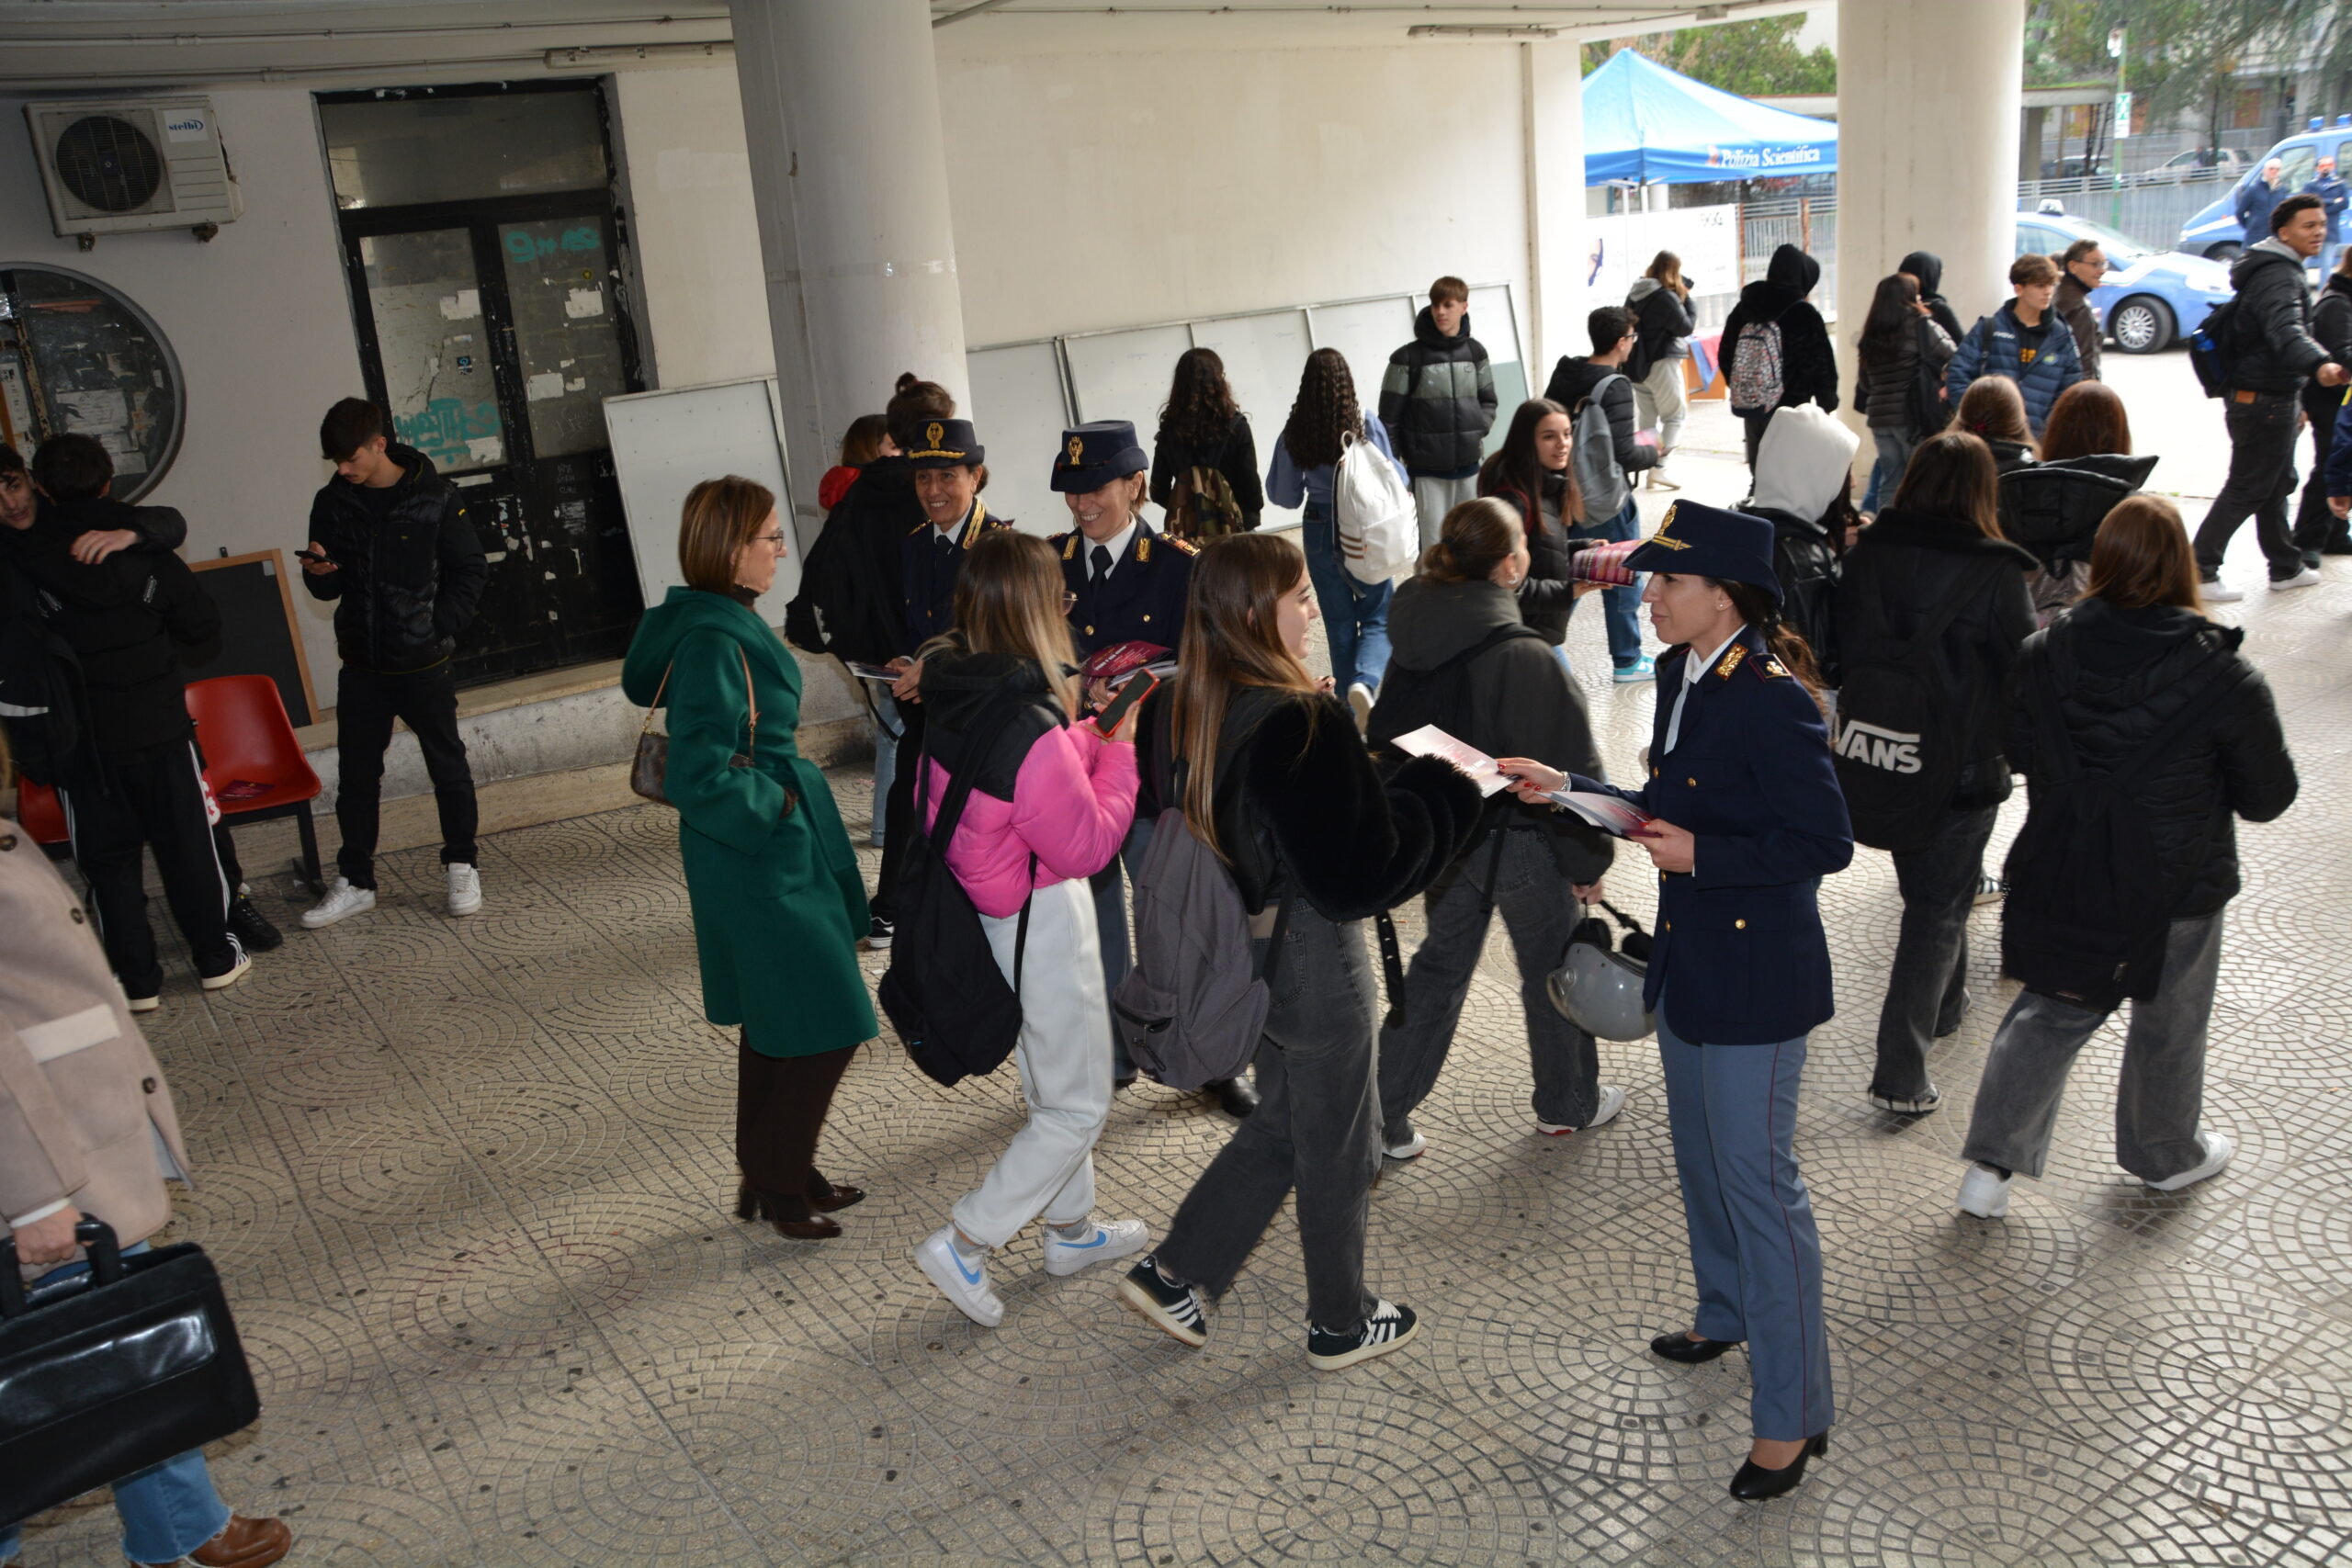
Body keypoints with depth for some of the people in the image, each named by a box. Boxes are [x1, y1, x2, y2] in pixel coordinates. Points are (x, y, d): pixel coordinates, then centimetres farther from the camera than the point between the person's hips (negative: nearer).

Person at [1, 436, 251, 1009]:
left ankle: (138, 981, 15)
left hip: (78, 739, 0)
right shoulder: (150, 555, -7)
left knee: (107, 859, 10)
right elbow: (204, 638, -1)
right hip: (159, 726, 0)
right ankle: (216, 958, 21)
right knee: (187, 844, 12)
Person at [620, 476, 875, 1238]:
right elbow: (699, 777, -29)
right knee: (828, 1023, 0)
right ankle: (777, 1184, 15)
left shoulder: (724, 624, 7)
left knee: (775, 1021, 20)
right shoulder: (713, 645, -24)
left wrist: (783, 789, 13)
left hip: (773, 852, 10)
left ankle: (776, 1171, 33)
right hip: (759, 862, -10)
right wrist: (776, 804, -16)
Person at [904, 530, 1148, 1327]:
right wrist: (1118, 752, -12)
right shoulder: (1029, 729, -30)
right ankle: (962, 1244, 13)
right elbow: (1088, 845, -20)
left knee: (1051, 1082, 26)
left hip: (989, 912, 9)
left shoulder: (952, 696, -5)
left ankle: (1072, 1227, 43)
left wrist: (1086, 736, 3)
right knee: (1077, 1106, 9)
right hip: (1042, 923, -9)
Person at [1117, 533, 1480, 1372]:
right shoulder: (1301, 722, -28)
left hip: (1241, 950, 7)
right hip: (1313, 961, -7)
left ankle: (1174, 1273, 28)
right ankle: (1341, 1324, 33)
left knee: (1280, 1123, 26)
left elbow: (1161, 822, 10)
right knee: (1337, 1145, 14)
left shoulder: (1178, 705, -4)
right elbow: (1359, 875, -27)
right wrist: (1441, 788, -13)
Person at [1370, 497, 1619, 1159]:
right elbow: (1570, 766, -20)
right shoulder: (1525, 656, -25)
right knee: (1553, 970, 17)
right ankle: (1569, 1104, 38)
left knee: (1439, 966, 20)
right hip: (1518, 839, -6)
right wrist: (1587, 860, -8)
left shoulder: (1412, 643, -5)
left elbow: (1388, 740, 7)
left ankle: (1384, 1114, 22)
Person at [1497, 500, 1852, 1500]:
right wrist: (1570, 789, 6)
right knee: (1700, 1154, 25)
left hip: (1755, 974, -9)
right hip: (1689, 959, 9)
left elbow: (1825, 842, -22)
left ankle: (1792, 1413, 15)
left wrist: (1700, 856, -21)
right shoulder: (1680, 675, 4)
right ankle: (1727, 1315, 48)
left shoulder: (1772, 699, -24)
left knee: (1758, 1181, 0)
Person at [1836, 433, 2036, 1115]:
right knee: (1937, 909, 6)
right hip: (1963, 767, -4)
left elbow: (1846, 647, 2)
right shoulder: (1994, 572, -17)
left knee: (1931, 885, 27)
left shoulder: (1867, 552, -7)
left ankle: (1945, 1003, 49)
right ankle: (1900, 1074, 4)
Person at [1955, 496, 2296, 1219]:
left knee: (2051, 1012, 18)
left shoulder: (2042, 655, -12)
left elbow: (2016, 751, 5)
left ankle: (1990, 1164, 13)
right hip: (2176, 892, -2)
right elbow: (2268, 798, -8)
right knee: (2169, 1024, 20)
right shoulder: (2224, 678, -19)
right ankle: (2168, 1156, 43)